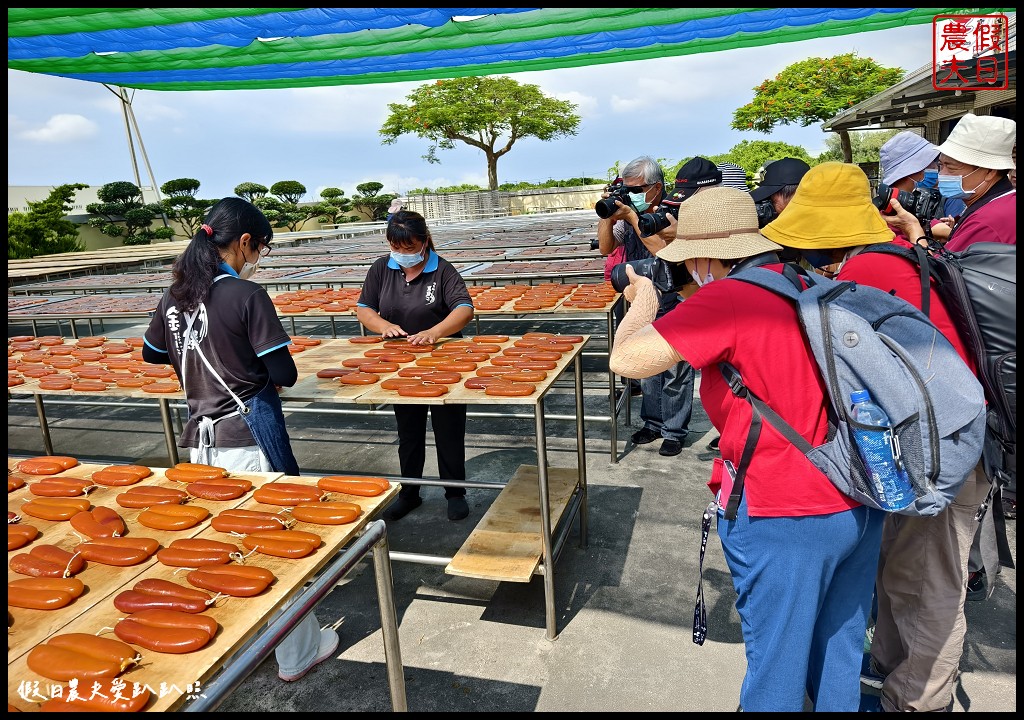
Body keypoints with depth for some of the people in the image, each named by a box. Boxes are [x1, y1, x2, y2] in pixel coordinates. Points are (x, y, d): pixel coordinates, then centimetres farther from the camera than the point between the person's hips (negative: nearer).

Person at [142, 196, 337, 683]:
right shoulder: (247, 296, -16)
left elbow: (151, 355, 21)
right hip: (250, 437, -6)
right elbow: (284, 374, -16)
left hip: (200, 441, 6)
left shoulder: (174, 297, 3)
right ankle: (297, 652, 23)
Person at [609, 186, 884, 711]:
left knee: (777, 666, 13)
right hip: (860, 505, 8)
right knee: (839, 654, 26)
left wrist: (643, 303, -3)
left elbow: (626, 360, -22)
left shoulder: (724, 299, -19)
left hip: (784, 515, -7)